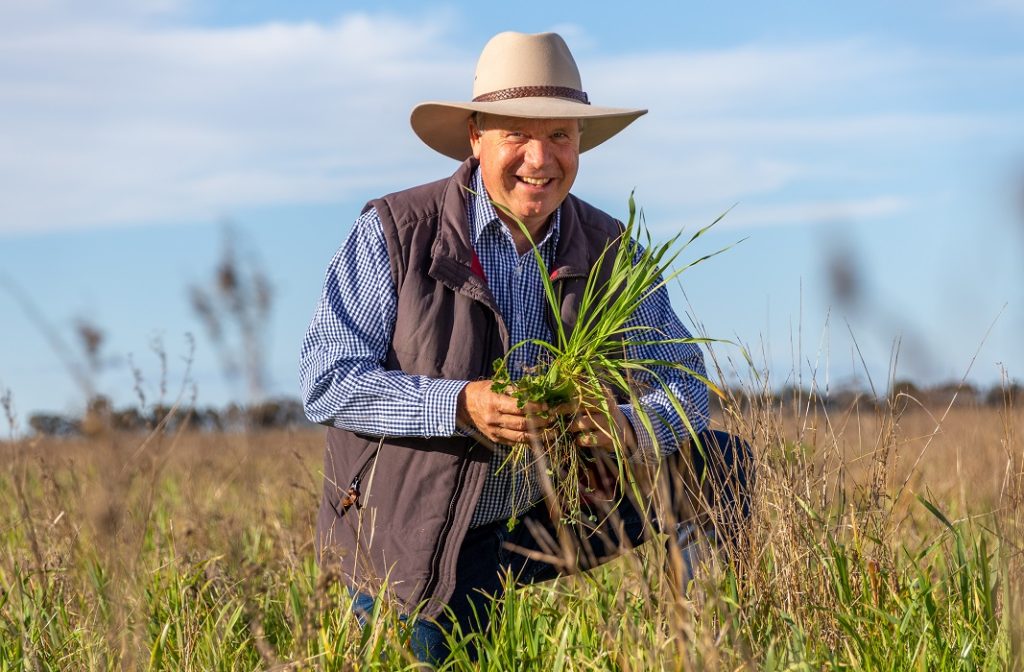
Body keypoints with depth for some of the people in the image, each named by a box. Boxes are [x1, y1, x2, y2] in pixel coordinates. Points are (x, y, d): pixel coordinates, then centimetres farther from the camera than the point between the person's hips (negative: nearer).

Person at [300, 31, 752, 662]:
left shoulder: (610, 251, -2)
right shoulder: (395, 232, -13)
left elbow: (685, 383, -2)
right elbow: (327, 382, -18)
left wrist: (628, 427, -27)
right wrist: (460, 405, -33)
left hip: (545, 520, 3)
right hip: (409, 542, -3)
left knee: (715, 462, -7)